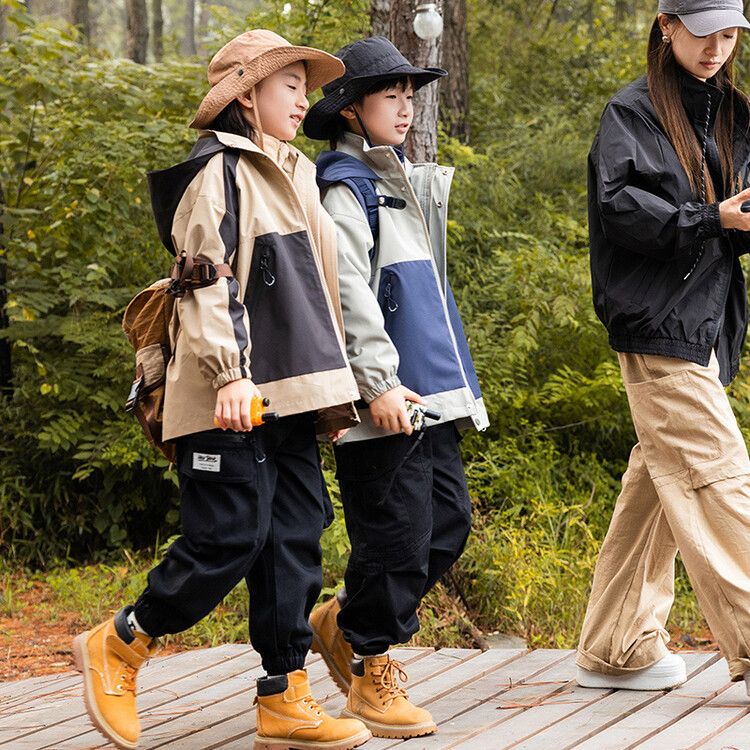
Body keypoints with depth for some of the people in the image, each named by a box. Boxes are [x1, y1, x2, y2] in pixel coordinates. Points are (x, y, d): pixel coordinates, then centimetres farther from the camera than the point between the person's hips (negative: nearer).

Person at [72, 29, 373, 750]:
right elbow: (206, 281, -15)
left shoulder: (289, 174, 20)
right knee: (231, 537, -10)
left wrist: (329, 389, 22)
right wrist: (229, 373, -23)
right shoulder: (219, 171, -7)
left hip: (288, 393, 9)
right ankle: (117, 645, 7)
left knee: (294, 538, 4)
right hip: (234, 397, -9)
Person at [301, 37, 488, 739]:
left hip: (429, 392, 9)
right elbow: (350, 291, -17)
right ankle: (370, 669, 9)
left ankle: (345, 620, 23)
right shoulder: (344, 189, -8)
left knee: (449, 520, 9)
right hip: (386, 401, -9)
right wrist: (379, 382, -23)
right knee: (396, 531, -5)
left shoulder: (403, 182, 20)